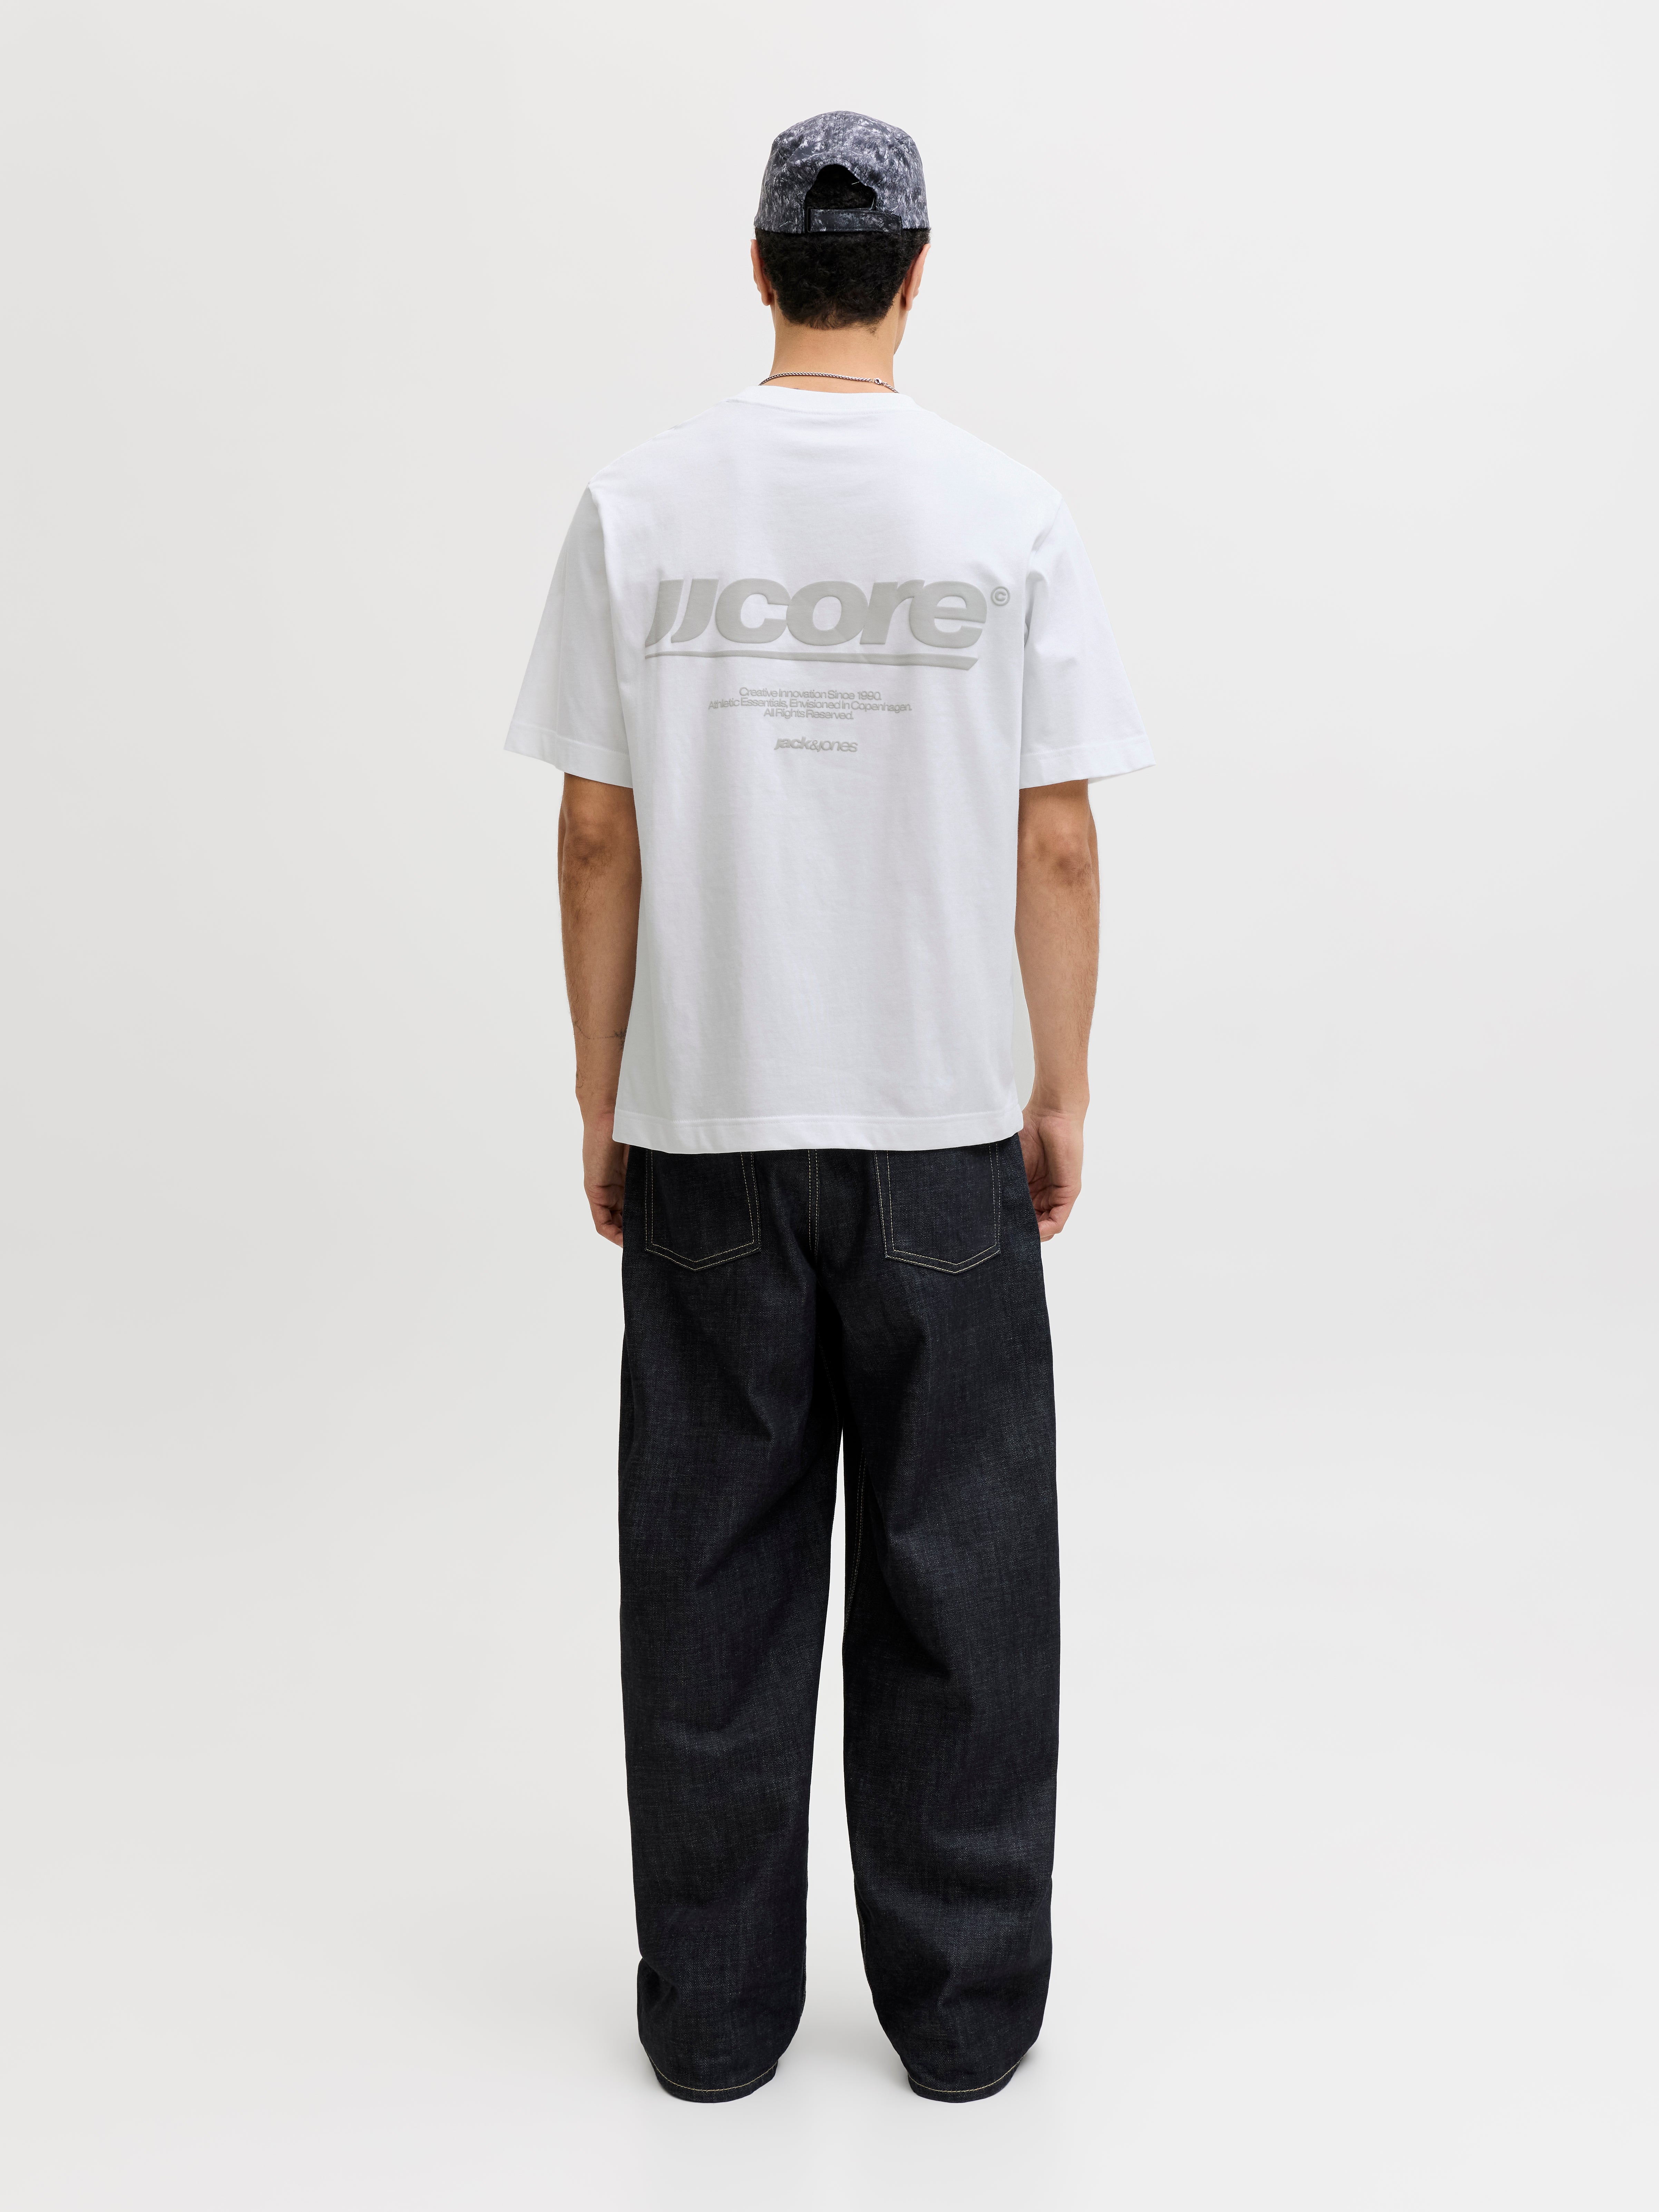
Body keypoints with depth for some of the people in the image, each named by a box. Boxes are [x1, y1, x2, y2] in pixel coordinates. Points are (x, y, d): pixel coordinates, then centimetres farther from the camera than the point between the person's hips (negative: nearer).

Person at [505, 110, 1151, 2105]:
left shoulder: (638, 507, -2)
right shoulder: (1011, 514, -4)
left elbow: (598, 837, -1)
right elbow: (1056, 844, -3)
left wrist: (601, 1100, 9)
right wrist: (1064, 1093, 8)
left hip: (705, 1126, 1)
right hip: (942, 1129, 0)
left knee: (715, 1578, 11)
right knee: (957, 1574, 11)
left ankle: (714, 2009, 24)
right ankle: (964, 2003, 23)